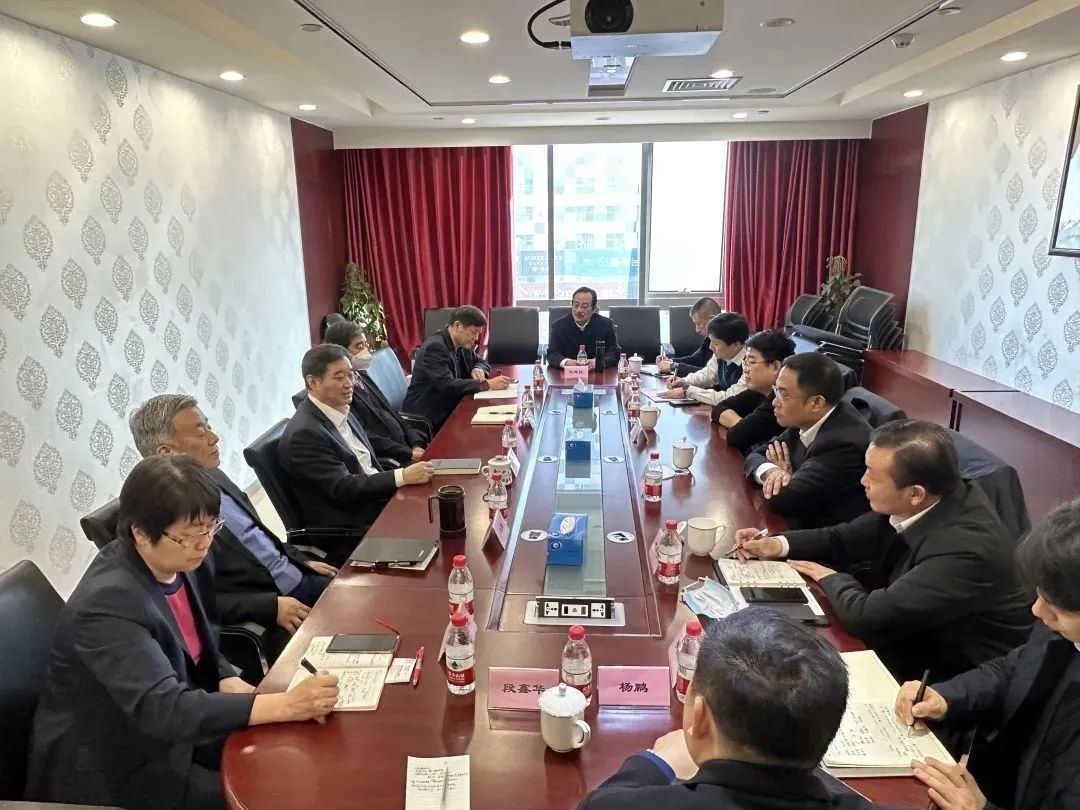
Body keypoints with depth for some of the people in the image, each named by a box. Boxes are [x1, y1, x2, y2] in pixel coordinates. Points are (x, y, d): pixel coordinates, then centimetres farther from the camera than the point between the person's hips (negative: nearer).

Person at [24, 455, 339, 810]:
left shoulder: (179, 562, -8)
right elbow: (164, 709, -37)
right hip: (117, 769, -7)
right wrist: (285, 705, -41)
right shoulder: (107, 605, -30)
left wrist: (230, 683, -12)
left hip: (172, 731, 7)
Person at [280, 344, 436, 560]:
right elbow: (343, 488, -21)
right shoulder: (304, 433, -18)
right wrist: (403, 476, -25)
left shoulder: (341, 412, 9)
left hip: (379, 500, 8)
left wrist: (406, 471, -3)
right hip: (352, 527, -8)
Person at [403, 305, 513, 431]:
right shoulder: (435, 347, -20)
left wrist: (478, 369, -7)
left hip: (449, 410, 8)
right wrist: (487, 384, -30)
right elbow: (447, 386, -29)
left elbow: (481, 362, 18)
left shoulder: (463, 344, 4)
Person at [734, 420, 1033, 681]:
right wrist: (778, 545, -9)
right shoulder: (913, 506, -11)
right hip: (924, 634, 6)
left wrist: (831, 578, -12)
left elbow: (866, 615, -32)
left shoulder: (965, 548, -33)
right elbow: (846, 538, 4)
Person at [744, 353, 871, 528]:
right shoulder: (806, 421, -4)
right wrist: (770, 471, -15)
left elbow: (780, 499, -27)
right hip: (804, 523, 7)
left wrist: (782, 475, -7)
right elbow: (758, 454, 5)